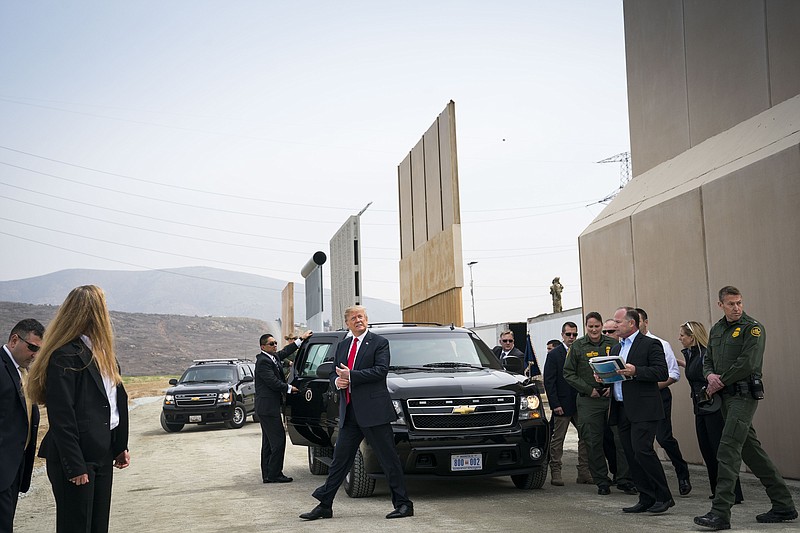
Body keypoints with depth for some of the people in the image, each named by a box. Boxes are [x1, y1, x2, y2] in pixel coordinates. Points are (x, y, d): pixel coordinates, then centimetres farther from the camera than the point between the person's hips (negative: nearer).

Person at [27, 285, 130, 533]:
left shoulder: (103, 354, 11)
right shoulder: (65, 357, -16)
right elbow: (61, 418, -19)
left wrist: (120, 446, 13)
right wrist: (75, 466, -19)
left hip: (102, 455, 9)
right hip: (77, 457, -8)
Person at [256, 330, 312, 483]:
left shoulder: (273, 357, 12)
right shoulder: (263, 361, -15)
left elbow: (285, 352, 30)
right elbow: (273, 382, -19)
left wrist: (301, 339, 31)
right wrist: (290, 388, -6)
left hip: (265, 408, 11)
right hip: (268, 407, -11)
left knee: (269, 442, 12)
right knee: (278, 439, -10)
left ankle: (267, 474, 16)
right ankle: (275, 474, -7)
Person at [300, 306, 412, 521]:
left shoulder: (379, 343, -2)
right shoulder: (342, 345, 18)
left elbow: (381, 370, -14)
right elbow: (334, 373, 22)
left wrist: (351, 376, -15)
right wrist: (337, 381, -3)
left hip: (373, 410, -6)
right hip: (349, 412, 6)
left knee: (389, 459, -1)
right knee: (340, 459, 10)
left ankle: (403, 504, 5)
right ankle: (324, 505, 15)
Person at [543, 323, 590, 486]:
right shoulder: (554, 355, -3)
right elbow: (549, 381, -6)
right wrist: (555, 404, -13)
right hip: (562, 404, -4)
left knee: (585, 437, 3)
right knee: (558, 439, 2)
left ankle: (584, 472, 10)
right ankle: (555, 473, 8)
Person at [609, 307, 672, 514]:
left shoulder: (650, 344, -3)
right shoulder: (616, 349, 21)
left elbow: (662, 373, -13)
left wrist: (635, 371, -22)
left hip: (643, 409, -8)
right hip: (622, 410, 8)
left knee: (642, 450, -16)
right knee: (632, 456, 6)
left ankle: (664, 497, -4)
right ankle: (647, 499, 13)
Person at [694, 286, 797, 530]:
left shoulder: (753, 328, -8)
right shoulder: (716, 330, 16)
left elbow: (748, 363, -17)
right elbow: (708, 360, 19)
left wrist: (721, 381, -10)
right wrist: (710, 375, -4)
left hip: (744, 394, -8)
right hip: (726, 396, 9)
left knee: (728, 451, -14)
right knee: (751, 449, 13)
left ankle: (720, 513, -14)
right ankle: (783, 505, 23)